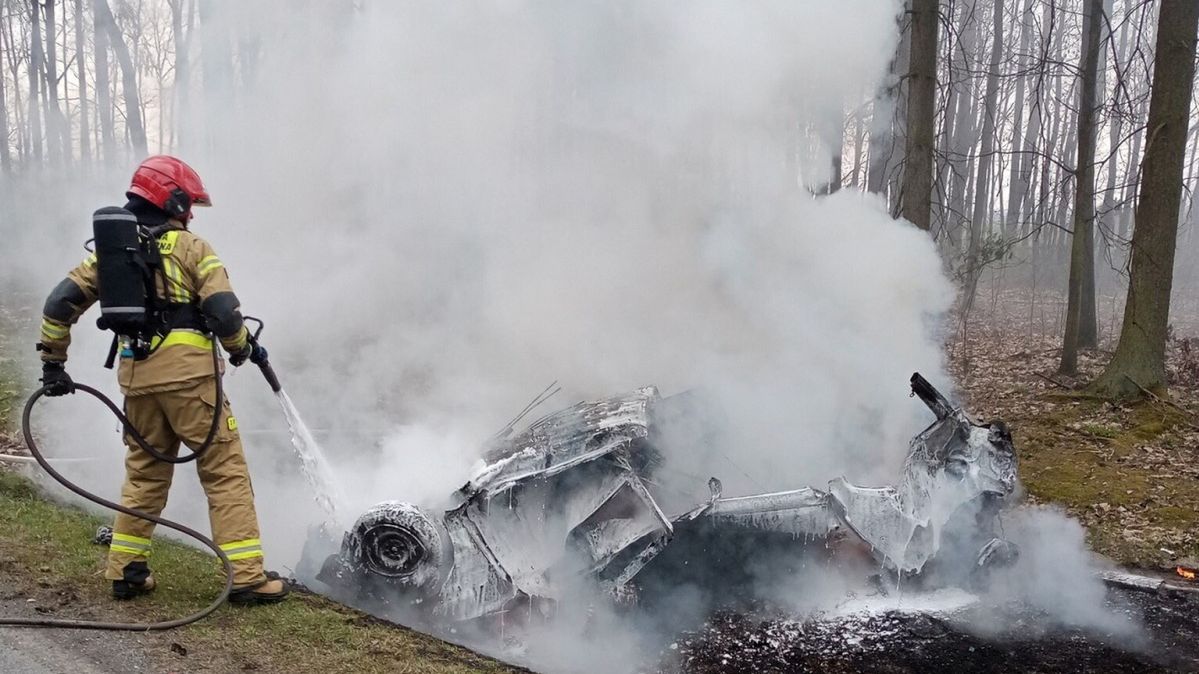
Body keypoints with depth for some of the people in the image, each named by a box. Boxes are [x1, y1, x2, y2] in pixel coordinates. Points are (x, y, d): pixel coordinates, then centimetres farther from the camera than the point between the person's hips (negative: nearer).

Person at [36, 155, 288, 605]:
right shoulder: (190, 247, -2)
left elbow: (60, 303, 10)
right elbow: (223, 310, -11)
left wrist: (53, 362, 18)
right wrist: (242, 349, 7)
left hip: (137, 378, 6)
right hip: (189, 374, -6)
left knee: (144, 473, 20)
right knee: (226, 472, -1)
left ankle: (126, 572, 25)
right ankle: (247, 576, -3)